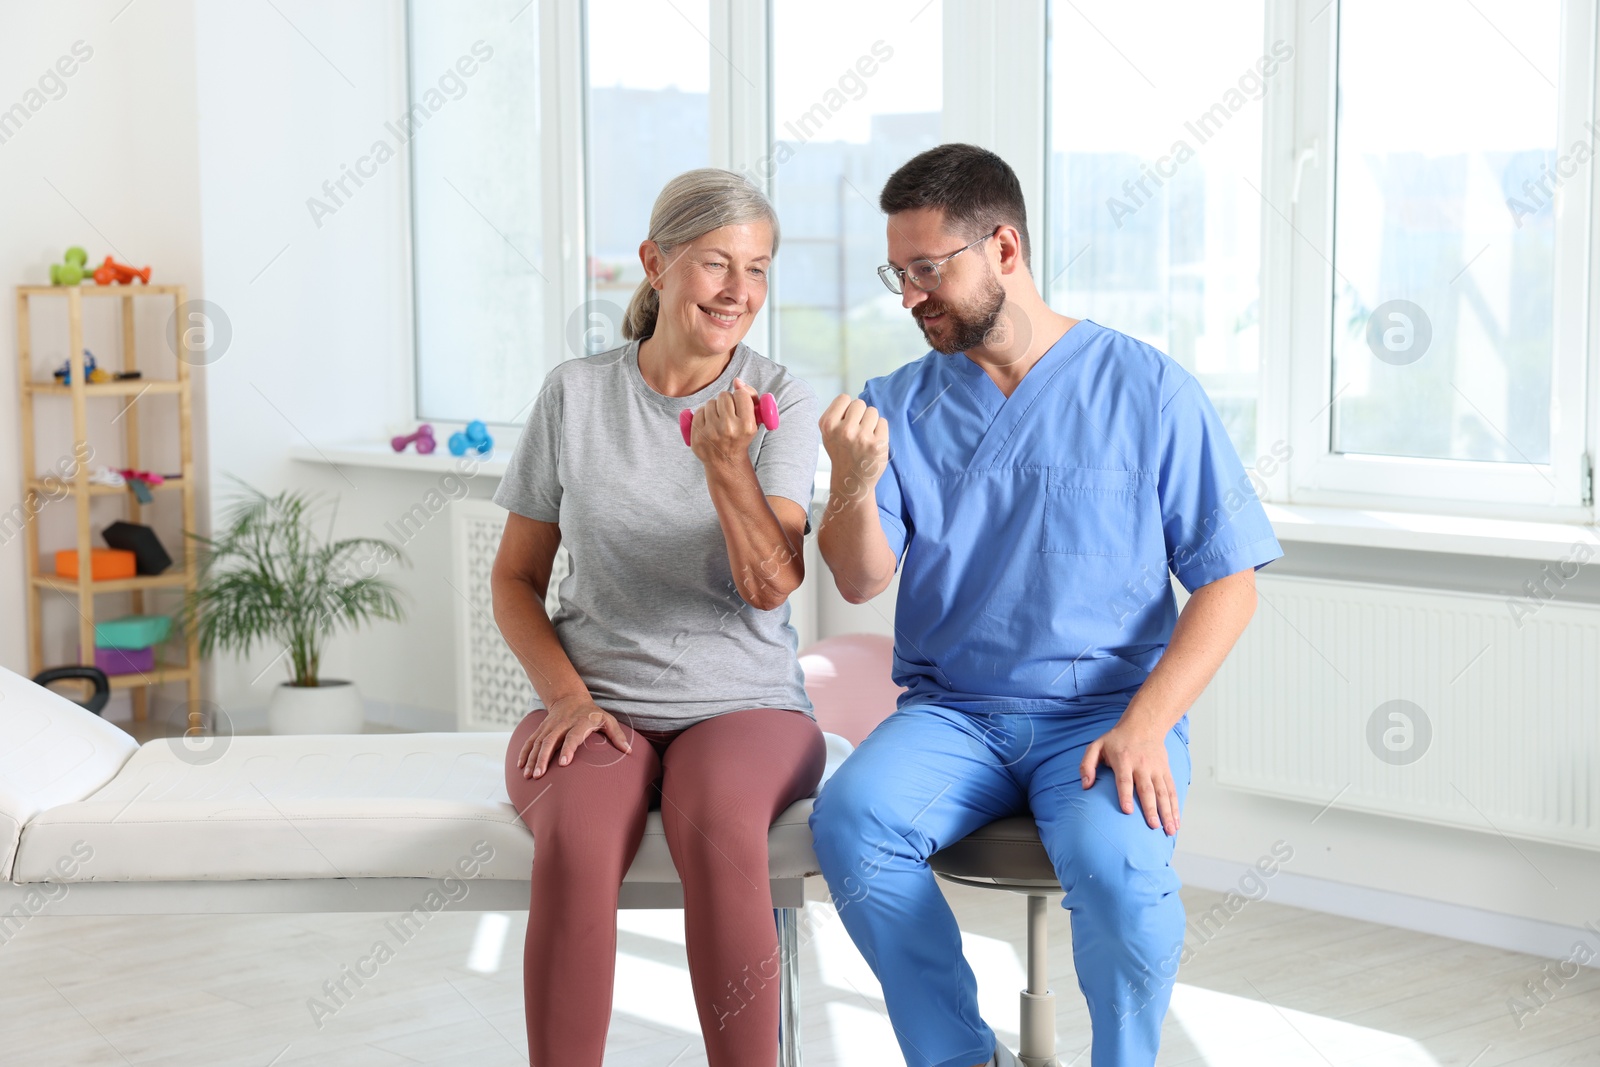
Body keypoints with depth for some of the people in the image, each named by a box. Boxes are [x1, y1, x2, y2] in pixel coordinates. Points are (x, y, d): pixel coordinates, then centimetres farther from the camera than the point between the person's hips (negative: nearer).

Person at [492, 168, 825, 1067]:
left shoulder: (781, 400, 2)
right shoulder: (576, 394, 5)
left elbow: (772, 585, -10)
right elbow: (516, 577, 11)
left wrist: (727, 462, -26)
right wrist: (567, 696, -6)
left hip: (746, 703, 0)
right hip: (597, 705, 1)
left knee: (720, 833, -36)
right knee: (576, 846, -34)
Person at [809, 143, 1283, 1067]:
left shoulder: (1146, 389, 1)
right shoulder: (901, 404, 9)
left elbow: (1229, 583, -1)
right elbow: (863, 581, -1)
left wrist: (1146, 725, -14)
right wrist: (854, 484, -22)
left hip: (1105, 708, -3)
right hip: (952, 711, 3)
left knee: (1116, 867, -32)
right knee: (850, 817, -27)